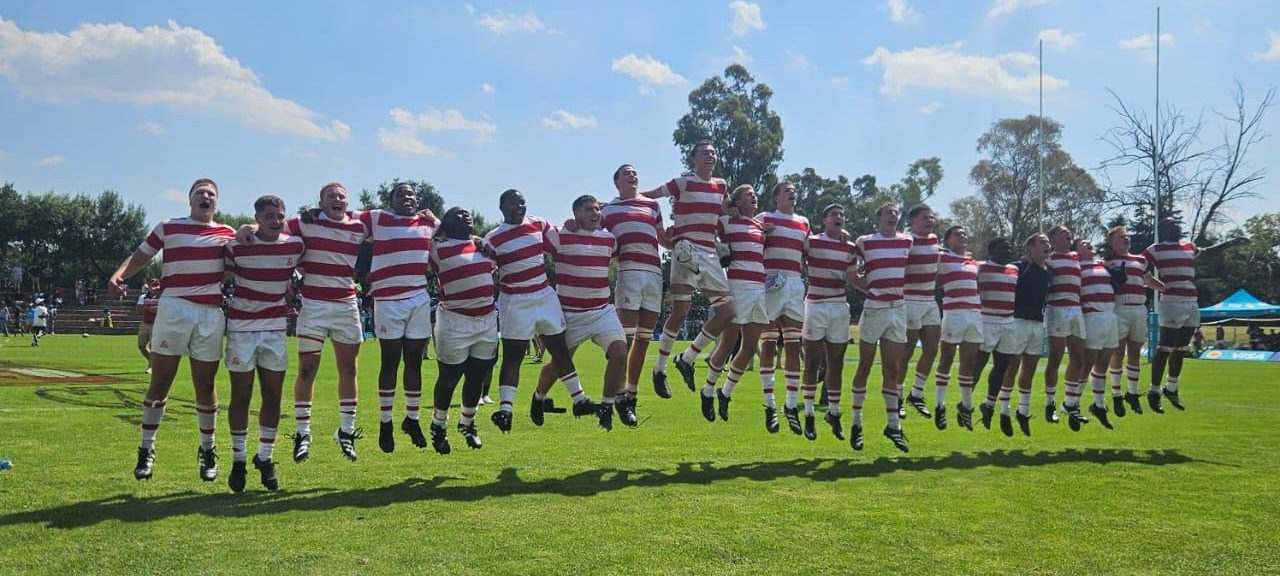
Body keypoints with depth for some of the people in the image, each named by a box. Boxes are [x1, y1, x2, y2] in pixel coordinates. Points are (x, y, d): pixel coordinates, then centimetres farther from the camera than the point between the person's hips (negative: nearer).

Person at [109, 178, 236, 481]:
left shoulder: (227, 233, 15)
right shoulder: (168, 227, 11)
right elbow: (139, 257, 10)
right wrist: (118, 275, -9)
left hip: (211, 314, 1)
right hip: (173, 310, -1)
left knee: (205, 385, 6)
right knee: (160, 383, 0)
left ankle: (208, 450, 18)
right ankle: (146, 449, 9)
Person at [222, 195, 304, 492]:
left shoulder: (295, 246, 0)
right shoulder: (237, 247, -7)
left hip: (276, 328, 3)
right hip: (241, 328, -2)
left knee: (273, 397, 4)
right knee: (241, 397, 2)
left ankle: (266, 459, 17)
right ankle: (238, 461, 13)